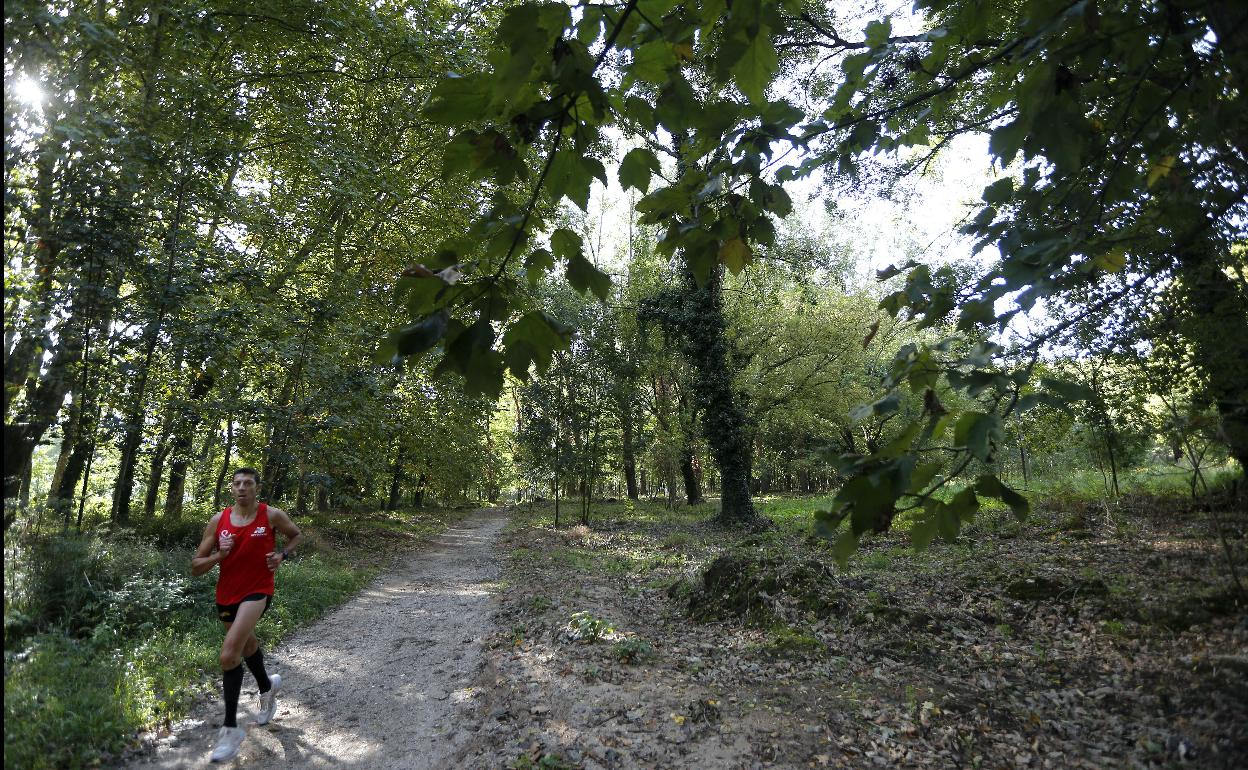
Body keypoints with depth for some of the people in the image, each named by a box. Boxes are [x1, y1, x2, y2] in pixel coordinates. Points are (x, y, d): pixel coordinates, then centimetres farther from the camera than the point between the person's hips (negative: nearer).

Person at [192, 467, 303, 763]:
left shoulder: (272, 515, -9)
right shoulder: (218, 521, -3)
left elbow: (296, 534, 11)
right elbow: (196, 566, 1)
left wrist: (282, 554, -7)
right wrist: (219, 555, -18)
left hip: (257, 592, -5)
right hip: (226, 594, 5)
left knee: (229, 655, -22)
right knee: (247, 645, 26)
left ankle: (231, 728, -8)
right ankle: (267, 688, 55)